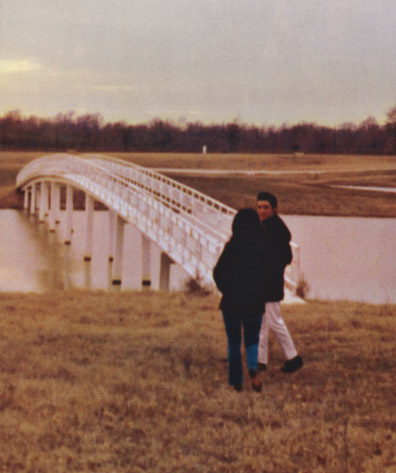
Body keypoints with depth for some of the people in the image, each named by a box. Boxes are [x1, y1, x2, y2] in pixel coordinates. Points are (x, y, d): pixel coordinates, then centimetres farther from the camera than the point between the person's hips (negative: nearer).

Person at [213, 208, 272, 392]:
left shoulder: (232, 247, -12)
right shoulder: (264, 248, -4)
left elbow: (218, 273, -9)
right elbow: (269, 275, 0)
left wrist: (227, 290, 8)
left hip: (232, 301, -2)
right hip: (255, 303, 2)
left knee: (234, 343, 11)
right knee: (252, 339, 16)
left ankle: (236, 382, 12)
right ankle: (253, 367, -13)